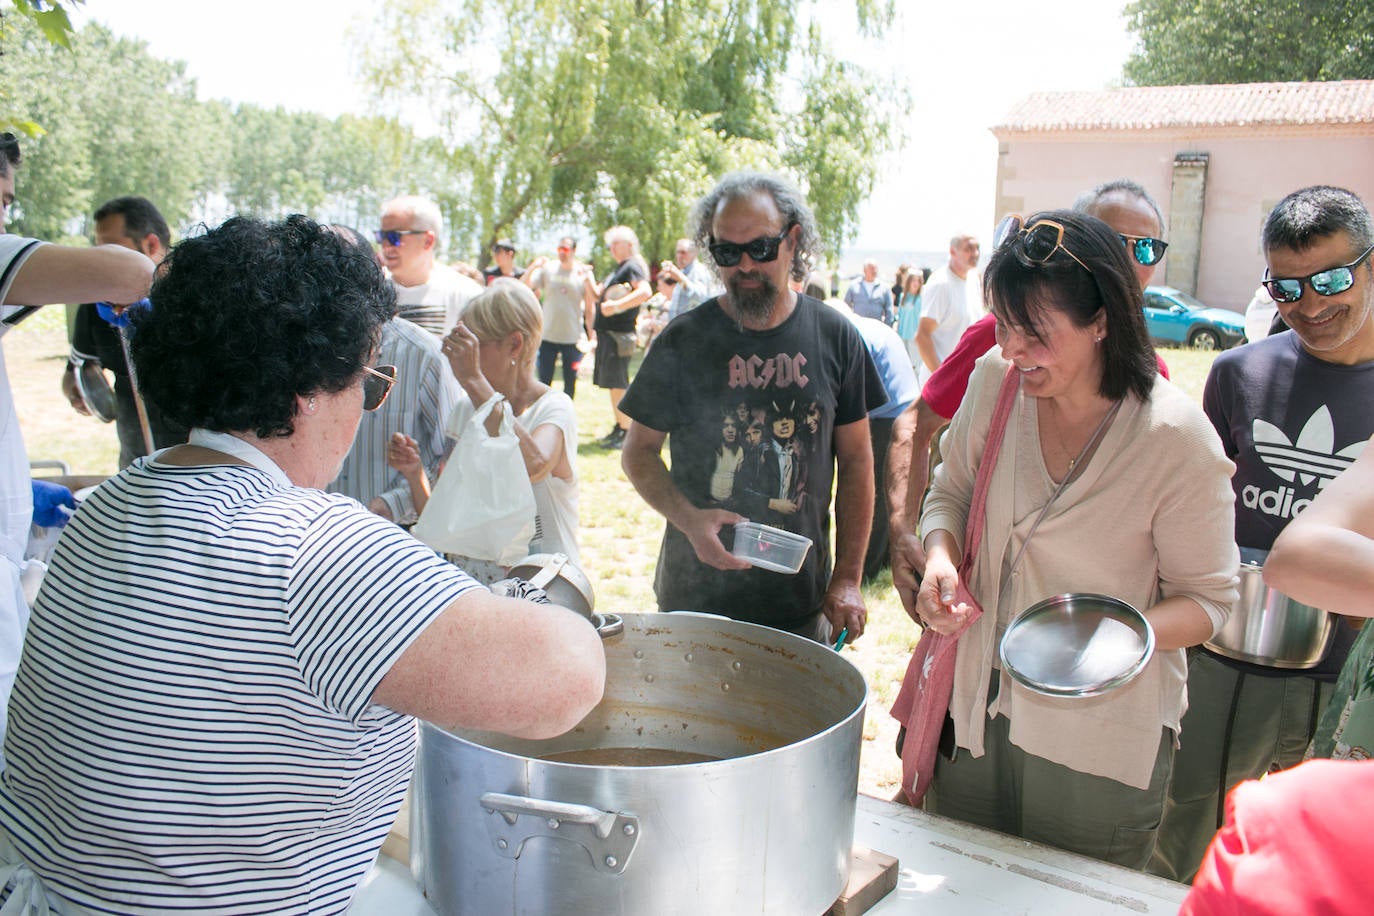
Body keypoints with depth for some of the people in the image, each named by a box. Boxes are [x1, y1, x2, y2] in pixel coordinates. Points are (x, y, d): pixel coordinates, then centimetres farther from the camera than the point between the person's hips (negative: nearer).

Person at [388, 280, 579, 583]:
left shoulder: (555, 407, -5)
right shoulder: (465, 410, 12)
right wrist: (415, 474, -5)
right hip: (464, 585, 6)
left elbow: (532, 467, -30)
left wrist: (472, 378, -24)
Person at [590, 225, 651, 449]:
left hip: (619, 334, -10)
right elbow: (599, 296, 28)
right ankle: (618, 428, 21)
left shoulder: (632, 267, -8)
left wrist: (617, 306, -28)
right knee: (612, 384, 13)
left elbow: (645, 291, -26)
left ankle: (625, 433, -6)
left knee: (617, 384, -10)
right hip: (606, 332, 10)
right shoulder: (617, 270, 22)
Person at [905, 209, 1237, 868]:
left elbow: (1208, 596, -10)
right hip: (980, 706, 4)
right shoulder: (995, 380, -7)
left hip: (1104, 744, -4)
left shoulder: (1178, 437, -19)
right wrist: (940, 557, -12)